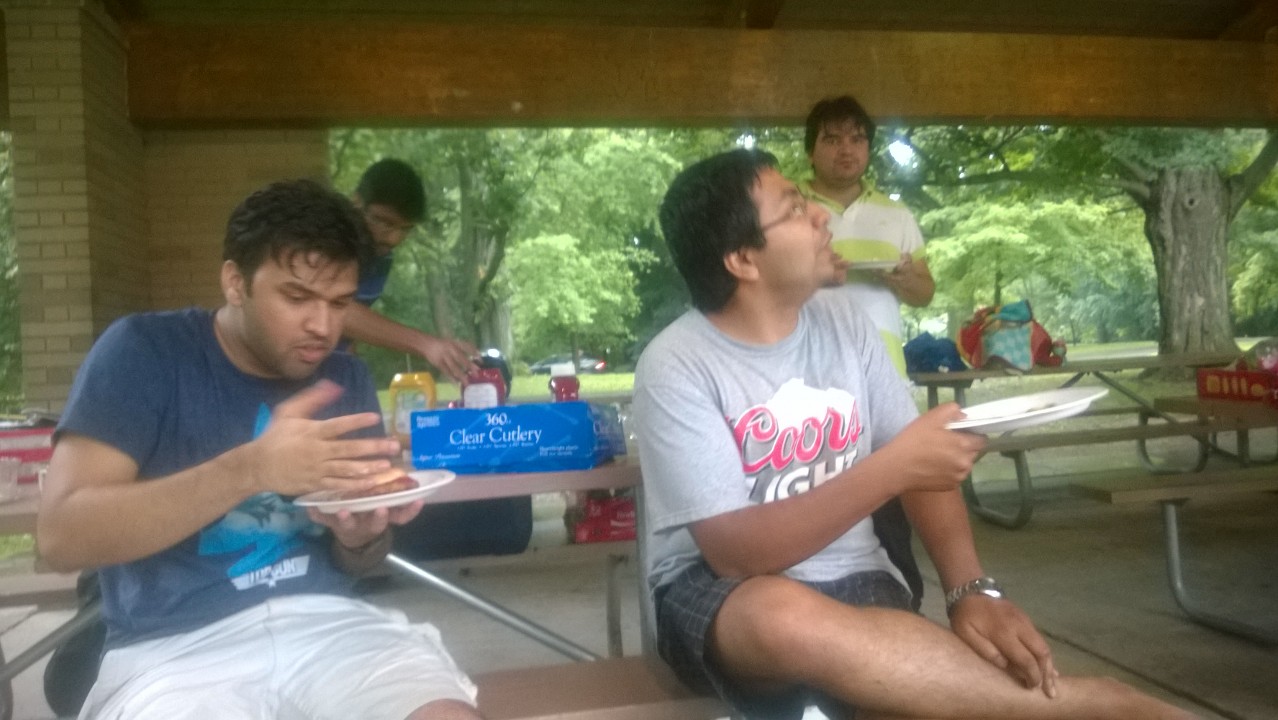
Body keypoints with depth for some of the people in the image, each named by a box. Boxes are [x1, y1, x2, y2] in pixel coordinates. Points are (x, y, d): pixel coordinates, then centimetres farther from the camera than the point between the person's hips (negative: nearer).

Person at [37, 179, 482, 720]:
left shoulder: (347, 379, 9)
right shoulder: (143, 351, -4)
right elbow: (61, 537, -15)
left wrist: (360, 536, -9)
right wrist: (249, 470, -26)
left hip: (324, 622, 4)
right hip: (177, 647, -4)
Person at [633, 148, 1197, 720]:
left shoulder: (842, 319, 2)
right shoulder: (676, 366, -16)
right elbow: (736, 552, -21)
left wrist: (972, 590, -16)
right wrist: (894, 466, -25)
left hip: (852, 583, 3)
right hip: (717, 592, -3)